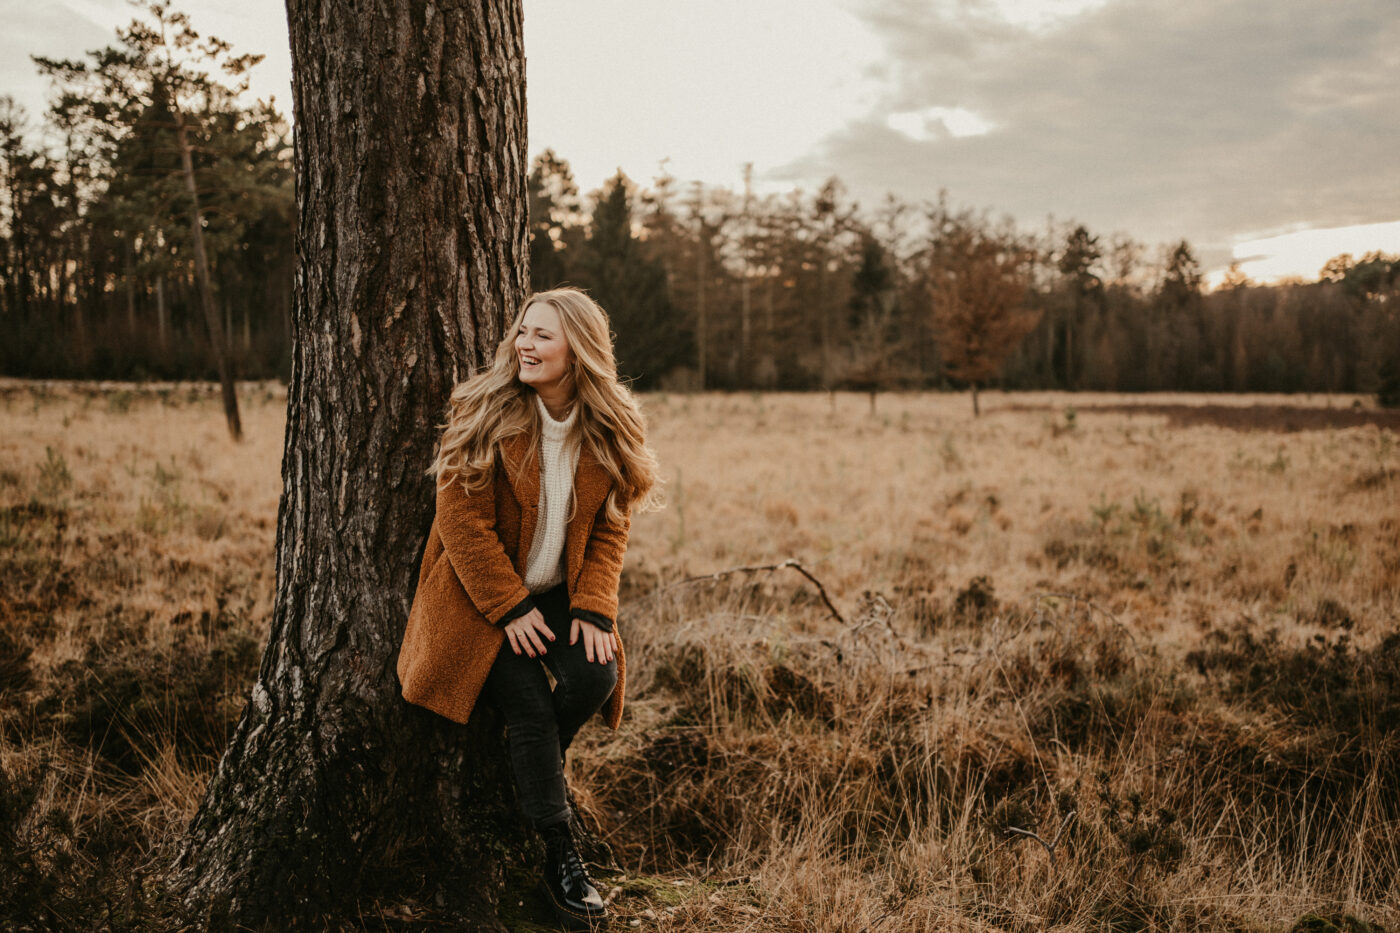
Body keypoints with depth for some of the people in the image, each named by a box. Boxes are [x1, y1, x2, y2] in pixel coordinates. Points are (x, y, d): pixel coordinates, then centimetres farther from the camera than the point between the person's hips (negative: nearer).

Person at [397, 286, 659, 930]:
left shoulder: (611, 430, -3)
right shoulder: (483, 415, -14)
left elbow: (610, 530, 1)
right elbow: (463, 522, -15)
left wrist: (592, 609, -13)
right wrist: (512, 608, -17)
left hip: (558, 593, 4)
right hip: (481, 597, -3)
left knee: (597, 677, -21)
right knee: (531, 709, -18)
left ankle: (528, 768, 11)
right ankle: (560, 862, -3)